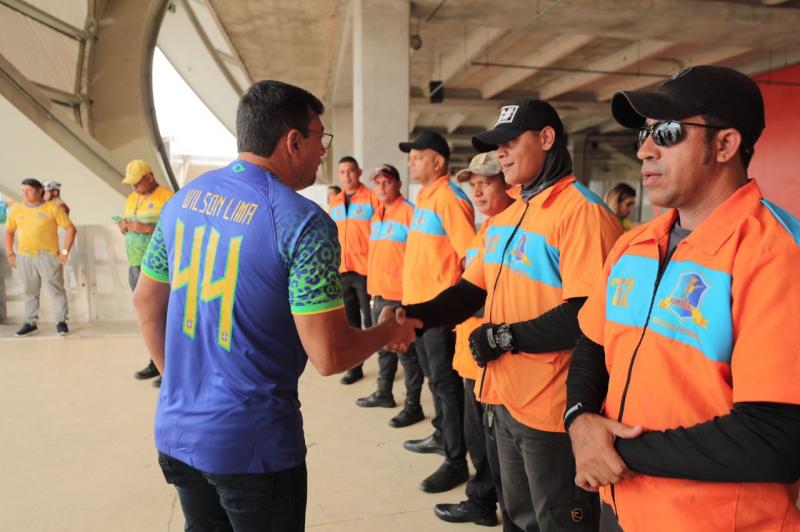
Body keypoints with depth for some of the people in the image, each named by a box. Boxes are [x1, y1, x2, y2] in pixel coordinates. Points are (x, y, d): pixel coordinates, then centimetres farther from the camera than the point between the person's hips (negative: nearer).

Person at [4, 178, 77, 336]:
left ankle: (61, 321, 7)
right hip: (24, 257, 4)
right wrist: (10, 253, 10)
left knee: (56, 289, -2)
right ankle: (31, 322, 20)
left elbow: (71, 229, -3)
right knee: (30, 290, 11)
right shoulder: (16, 210, 8)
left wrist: (65, 251, -8)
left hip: (48, 256, -4)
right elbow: (9, 232, 19)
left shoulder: (53, 208, -4)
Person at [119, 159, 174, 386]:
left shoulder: (166, 197, -8)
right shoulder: (131, 198, 17)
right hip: (136, 265, 8)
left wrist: (147, 228, -21)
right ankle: (157, 363, 19)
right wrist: (124, 226, 2)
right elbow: (126, 227, 25)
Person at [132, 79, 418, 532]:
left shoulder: (184, 198, 1)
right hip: (252, 445, -6)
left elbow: (146, 300, 11)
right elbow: (329, 356, -21)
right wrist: (389, 331, -2)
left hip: (176, 431, 6)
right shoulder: (303, 222, -20)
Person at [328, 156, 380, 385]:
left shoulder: (372, 198, -5)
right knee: (349, 321, 12)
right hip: (341, 270, 5)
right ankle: (354, 366, 23)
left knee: (371, 320, 2)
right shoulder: (334, 202, 12)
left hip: (366, 269, -5)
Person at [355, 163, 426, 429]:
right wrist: (373, 287, 18)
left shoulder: (409, 212, -11)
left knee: (406, 350, 1)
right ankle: (384, 393, 35)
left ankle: (413, 405, 12)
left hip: (401, 295, -8)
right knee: (384, 346, 19)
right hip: (379, 292, 8)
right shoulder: (377, 214, 14)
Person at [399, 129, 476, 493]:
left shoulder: (450, 198, -15)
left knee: (446, 382, -1)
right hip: (420, 305, 9)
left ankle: (456, 461, 11)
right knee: (434, 378, 21)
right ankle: (441, 435, 38)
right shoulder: (424, 196, 14)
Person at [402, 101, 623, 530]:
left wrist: (505, 336, -21)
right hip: (505, 399, 9)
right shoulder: (506, 216, 11)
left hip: (553, 409, -8)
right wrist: (416, 315, -7)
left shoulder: (582, 212, -18)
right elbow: (472, 290, 9)